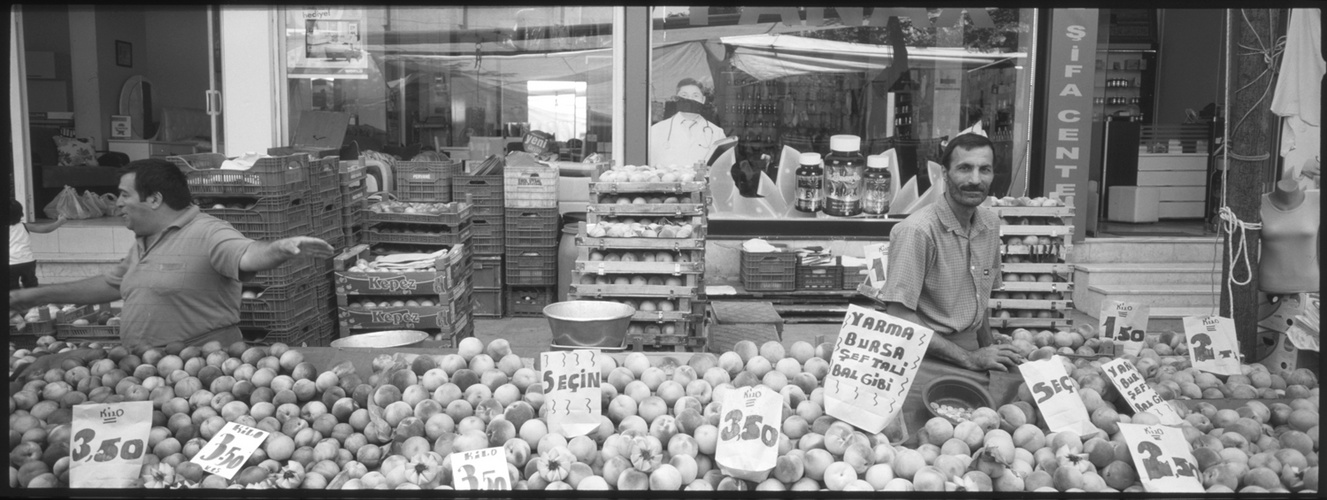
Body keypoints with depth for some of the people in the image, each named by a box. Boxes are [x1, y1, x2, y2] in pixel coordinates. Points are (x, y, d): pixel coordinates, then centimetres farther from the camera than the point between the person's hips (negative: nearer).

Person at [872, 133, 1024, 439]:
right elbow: (899, 317, -20)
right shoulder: (918, 230, -18)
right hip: (928, 365, -7)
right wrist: (970, 358, -18)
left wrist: (992, 353, 5)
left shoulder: (990, 224, 5)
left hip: (971, 359, 7)